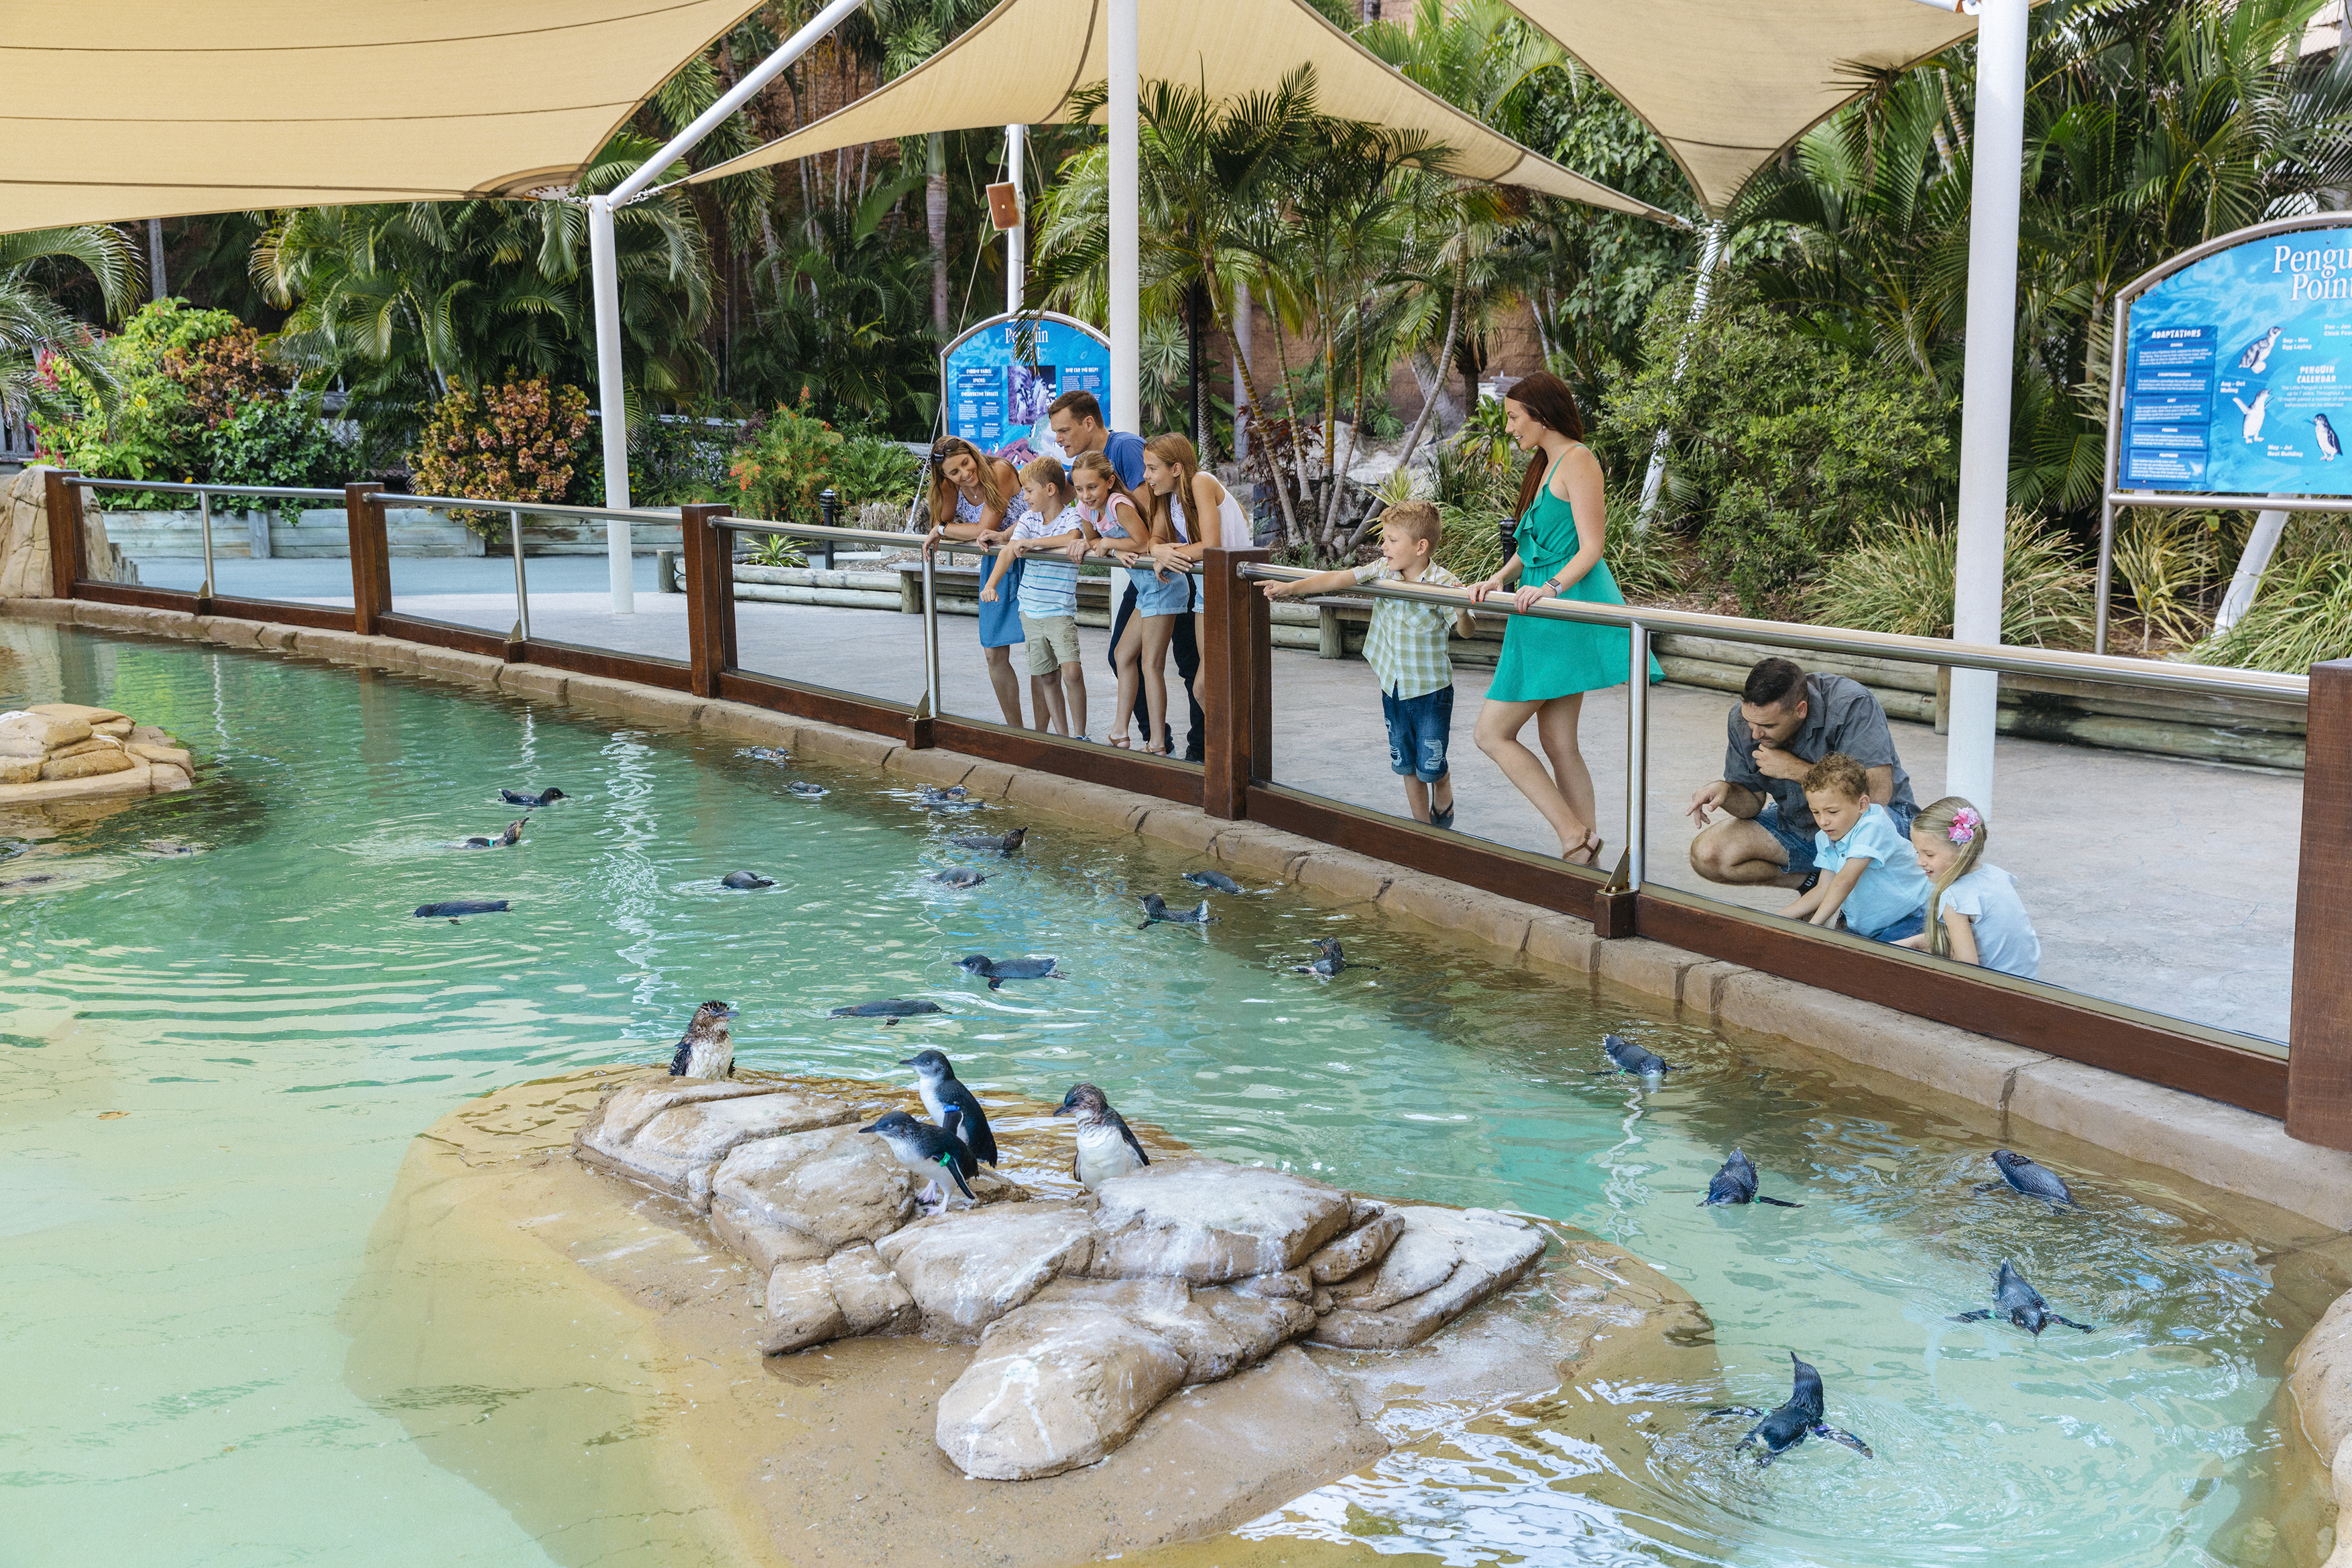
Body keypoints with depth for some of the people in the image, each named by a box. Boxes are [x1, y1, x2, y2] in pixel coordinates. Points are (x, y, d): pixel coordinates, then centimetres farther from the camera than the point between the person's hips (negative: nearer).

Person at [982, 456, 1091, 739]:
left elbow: (1072, 538, -30)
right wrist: (991, 584, -20)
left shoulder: (1072, 517, -7)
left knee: (1072, 672, -18)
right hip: (1030, 609, 6)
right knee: (1046, 677, 9)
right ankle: (1063, 736, 19)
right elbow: (1009, 551, -5)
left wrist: (1032, 543, -25)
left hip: (1060, 610, -6)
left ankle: (1080, 736, -5)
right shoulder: (1028, 519, 7)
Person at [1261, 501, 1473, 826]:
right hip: (1393, 687, 5)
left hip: (1431, 690, -5)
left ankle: (1443, 822, 30)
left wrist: (1461, 610, -38)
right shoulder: (1381, 571, -3)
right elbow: (1339, 578, -9)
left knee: (1432, 768, 3)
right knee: (1406, 766, 12)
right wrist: (1292, 588, -17)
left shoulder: (1442, 583, -16)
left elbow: (1465, 631, -16)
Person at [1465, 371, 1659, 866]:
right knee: (1557, 744, 8)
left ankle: (1574, 835, -7)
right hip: (1547, 617, 10)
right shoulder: (1543, 466, 21)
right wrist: (1499, 578, 2)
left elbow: (1591, 547, -15)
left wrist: (1551, 588, -28)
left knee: (1493, 733, -8)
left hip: (1567, 610, -10)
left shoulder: (1577, 461, -9)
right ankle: (1582, 850, 11)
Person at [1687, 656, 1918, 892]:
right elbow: (1752, 803, -3)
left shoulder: (1852, 705, -30)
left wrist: (1794, 769, -31)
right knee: (1705, 856, -15)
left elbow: (1878, 793, -37)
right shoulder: (1742, 718, -13)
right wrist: (1726, 791, -28)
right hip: (1795, 825, 4)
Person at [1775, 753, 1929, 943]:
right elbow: (1825, 889, 4)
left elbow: (1845, 881, -31)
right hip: (1862, 930, 7)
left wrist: (1814, 925, -34)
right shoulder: (1824, 839, 3)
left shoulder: (1873, 826, -24)